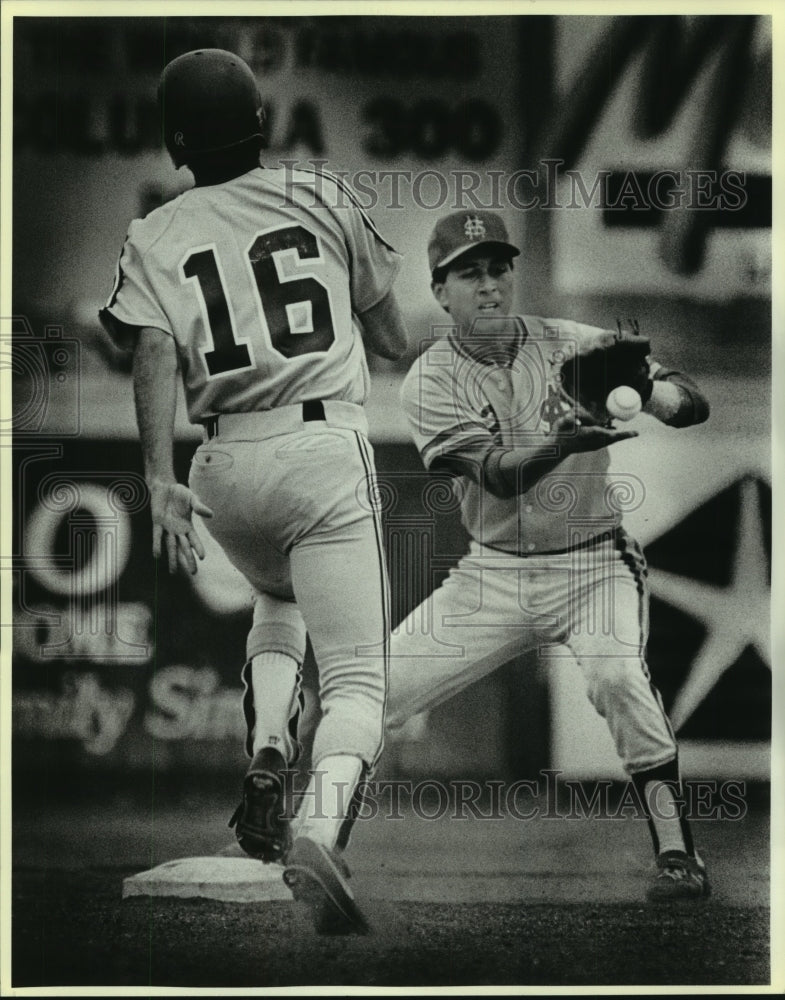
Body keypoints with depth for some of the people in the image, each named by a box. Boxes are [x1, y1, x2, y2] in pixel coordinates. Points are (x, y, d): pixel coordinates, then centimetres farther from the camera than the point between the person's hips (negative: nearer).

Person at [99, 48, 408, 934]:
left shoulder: (154, 240, 7)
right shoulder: (320, 197, 7)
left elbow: (154, 355, -9)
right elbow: (391, 335, 12)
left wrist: (159, 482, -17)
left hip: (226, 464, 3)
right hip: (326, 446, -3)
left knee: (276, 601, 34)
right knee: (356, 677, -6)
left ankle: (267, 753, 10)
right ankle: (320, 829, -33)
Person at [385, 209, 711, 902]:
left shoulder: (573, 346, -6)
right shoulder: (432, 381, -5)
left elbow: (695, 404, -14)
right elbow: (498, 475, -21)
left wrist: (646, 388, -37)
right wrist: (564, 443, -42)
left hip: (592, 565, -2)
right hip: (492, 575, 2)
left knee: (617, 675, -31)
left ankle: (677, 853, -23)